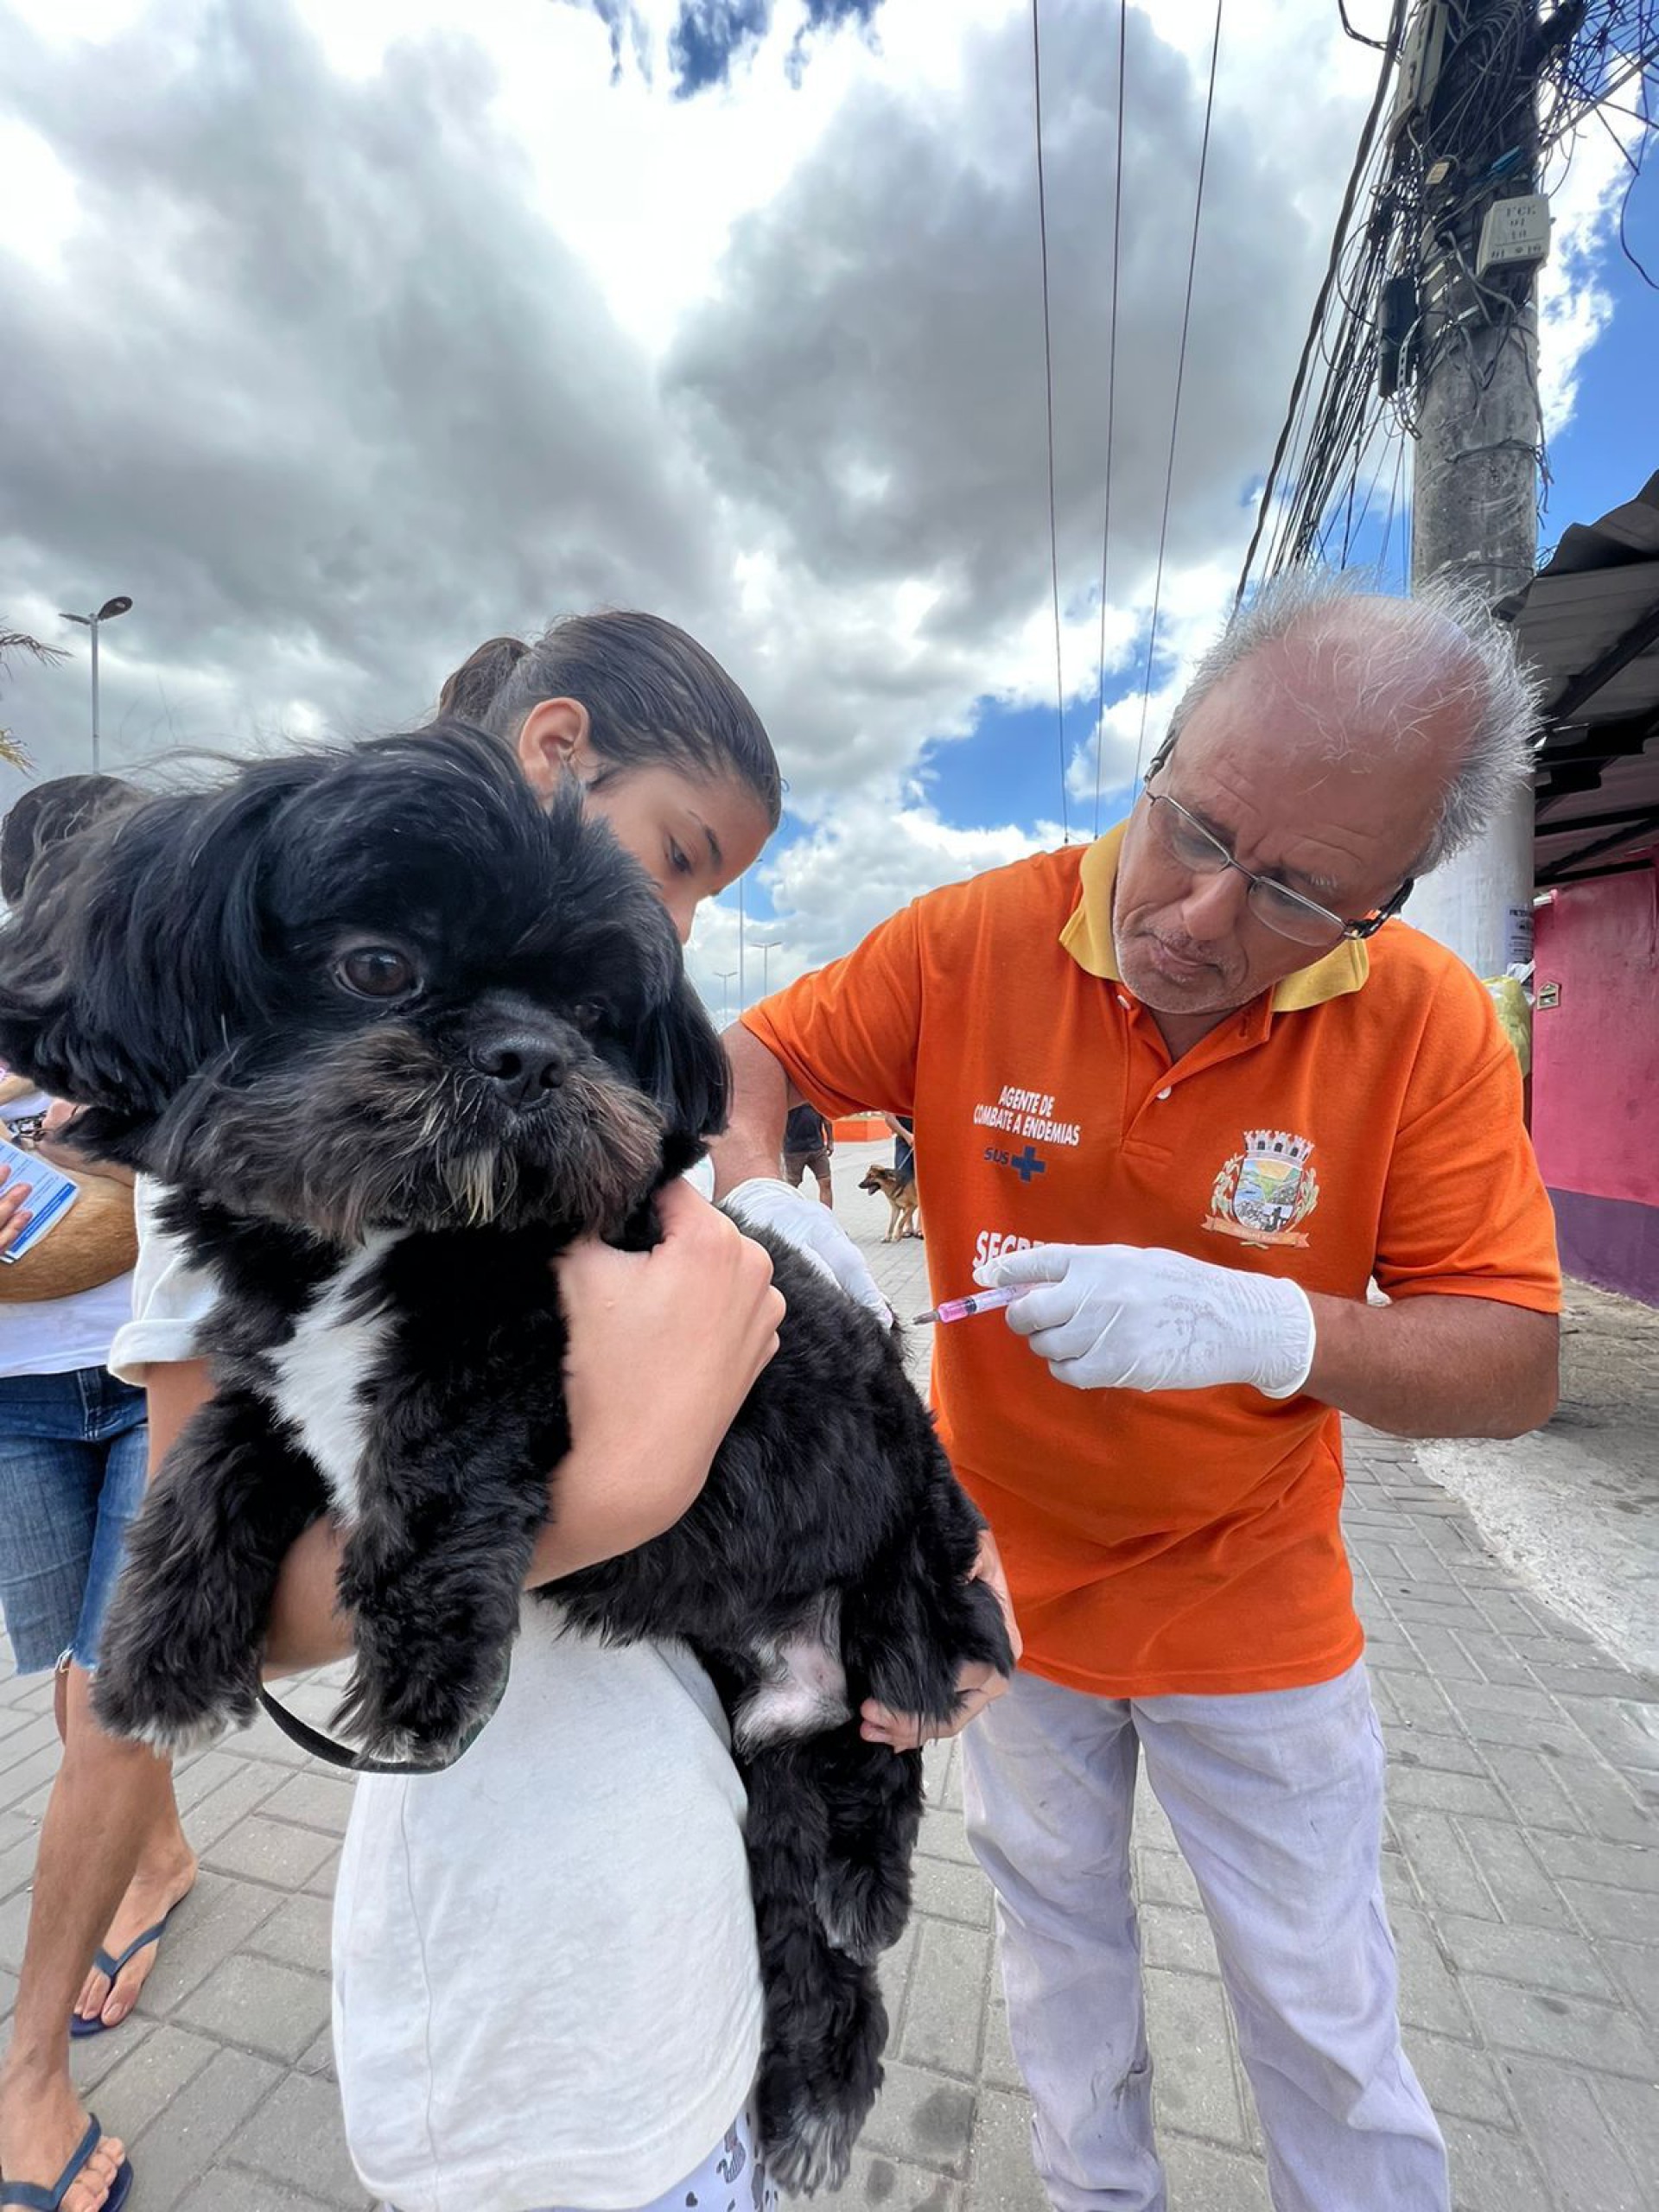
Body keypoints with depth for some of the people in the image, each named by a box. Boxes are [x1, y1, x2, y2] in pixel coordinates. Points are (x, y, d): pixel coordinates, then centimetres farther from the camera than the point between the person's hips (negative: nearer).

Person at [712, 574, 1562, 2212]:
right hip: (1012, 1578, 2)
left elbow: (1513, 1366, -15)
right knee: (1056, 1933, 27)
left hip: (1254, 1607, -1)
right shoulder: (976, 939, -18)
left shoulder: (1426, 1022, -17)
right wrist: (758, 1205, -31)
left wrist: (1270, 1326, -34)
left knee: (1324, 2013, 21)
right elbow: (747, 1058, -10)